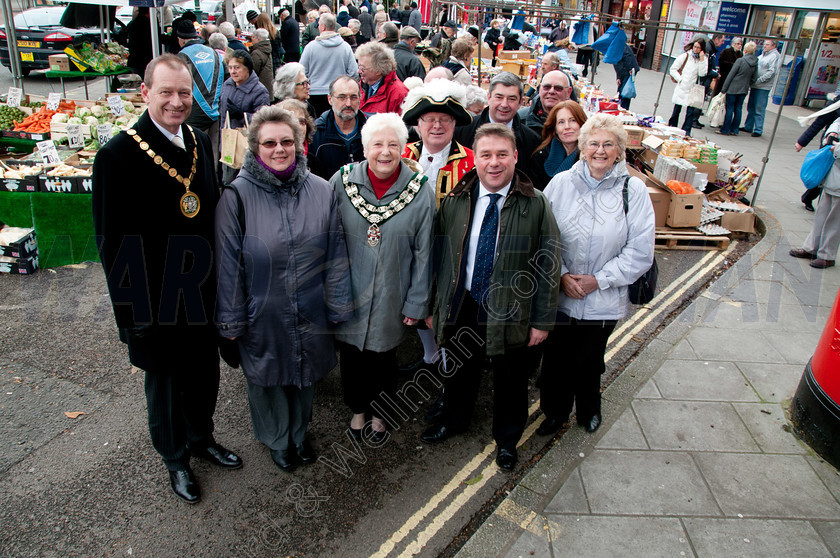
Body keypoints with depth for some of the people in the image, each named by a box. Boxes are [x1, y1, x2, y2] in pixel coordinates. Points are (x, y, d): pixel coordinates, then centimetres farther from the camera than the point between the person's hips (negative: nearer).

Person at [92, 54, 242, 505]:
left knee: (204, 376, 22)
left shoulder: (200, 142, 1)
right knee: (164, 383, 17)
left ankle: (202, 438, 49)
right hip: (155, 303, -5)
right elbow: (111, 242, -15)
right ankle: (175, 459, 41)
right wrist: (131, 309, -14)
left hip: (202, 294, 5)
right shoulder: (118, 155, -17)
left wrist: (217, 279, 7)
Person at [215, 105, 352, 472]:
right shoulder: (237, 195, -13)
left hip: (310, 313, 2)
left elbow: (335, 253, 0)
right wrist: (231, 319, -5)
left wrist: (337, 306, 1)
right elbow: (227, 263, -8)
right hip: (262, 315, -2)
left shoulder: (320, 191, -5)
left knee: (305, 373, 21)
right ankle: (277, 439, 46)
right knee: (268, 377, 18)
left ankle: (299, 433, 49)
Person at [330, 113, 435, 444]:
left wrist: (416, 303, -3)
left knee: (383, 357, 15)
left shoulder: (420, 190, -11)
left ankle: (377, 410, 44)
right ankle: (357, 409, 45)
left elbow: (423, 253, -6)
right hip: (347, 294, 1)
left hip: (391, 297, -1)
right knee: (351, 355, 18)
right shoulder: (342, 181, -8)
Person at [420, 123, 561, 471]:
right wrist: (433, 306, 6)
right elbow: (439, 258, 4)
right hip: (460, 308, 2)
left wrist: (542, 321, -8)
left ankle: (507, 438, 43)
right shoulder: (455, 202, -3)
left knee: (509, 379, 16)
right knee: (460, 369, 22)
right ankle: (454, 420, 51)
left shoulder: (536, 205, -11)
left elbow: (548, 267, -8)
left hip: (510, 313, -2)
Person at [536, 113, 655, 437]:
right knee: (556, 358, 13)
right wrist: (561, 274, -12)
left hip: (604, 300, 0)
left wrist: (598, 280, -12)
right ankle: (555, 411, 40)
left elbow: (640, 252, -7)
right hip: (559, 296, 1)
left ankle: (588, 410, 47)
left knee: (589, 361, 18)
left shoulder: (633, 190, -8)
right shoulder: (561, 183, -5)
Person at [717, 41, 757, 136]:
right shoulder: (755, 63, 3)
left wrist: (724, 88, -7)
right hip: (744, 89, 6)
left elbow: (731, 75, -11)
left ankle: (726, 130, 2)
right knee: (738, 109, 11)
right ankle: (734, 130, 15)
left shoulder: (740, 60, -13)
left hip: (733, 88, -6)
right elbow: (754, 78, 7)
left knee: (730, 108, 0)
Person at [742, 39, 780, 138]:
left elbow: (772, 72, -16)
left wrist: (759, 80, -19)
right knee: (751, 107, 14)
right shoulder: (763, 55, 15)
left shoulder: (775, 56, -8)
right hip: (754, 85, 8)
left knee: (759, 109, -5)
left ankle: (758, 130, 1)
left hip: (763, 87, -8)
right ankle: (748, 127, 24)